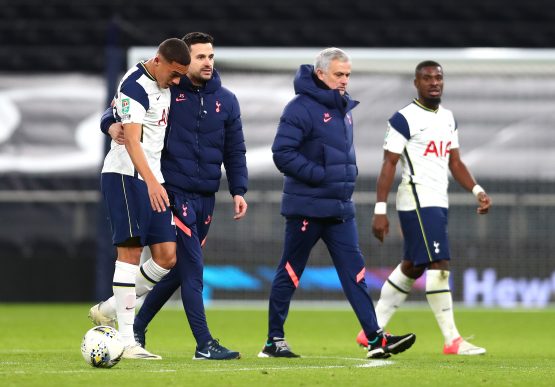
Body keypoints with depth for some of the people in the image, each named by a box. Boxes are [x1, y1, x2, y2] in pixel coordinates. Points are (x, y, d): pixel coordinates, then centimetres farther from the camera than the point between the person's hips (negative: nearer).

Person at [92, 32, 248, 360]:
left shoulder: (226, 101, 9)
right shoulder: (166, 91, -3)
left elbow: (235, 151, 14)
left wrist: (239, 191, 5)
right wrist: (112, 124, -18)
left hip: (206, 197, 5)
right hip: (174, 193, -5)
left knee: (180, 269, 10)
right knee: (192, 267, -11)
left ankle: (137, 325, 26)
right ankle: (204, 343, -10)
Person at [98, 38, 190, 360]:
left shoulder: (164, 84, 12)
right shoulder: (135, 86, -15)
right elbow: (132, 140, -24)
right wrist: (151, 181, -34)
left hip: (153, 180, 9)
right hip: (126, 175, -9)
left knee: (167, 255, 1)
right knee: (131, 251, -10)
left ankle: (110, 309, 16)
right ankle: (128, 341, -10)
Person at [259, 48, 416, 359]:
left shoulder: (344, 108, 14)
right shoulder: (302, 108, -13)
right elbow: (283, 153, -19)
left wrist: (348, 175, 9)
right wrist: (320, 175, -20)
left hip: (341, 209, 7)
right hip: (306, 207, -7)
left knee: (355, 271, 1)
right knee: (290, 273, 3)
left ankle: (375, 338, -2)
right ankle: (275, 340, 12)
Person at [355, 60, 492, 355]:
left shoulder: (448, 118, 15)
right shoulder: (404, 119, -9)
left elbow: (454, 162, 20)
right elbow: (389, 165, -11)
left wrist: (477, 190, 4)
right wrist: (380, 211, -15)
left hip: (438, 203, 9)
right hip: (417, 202, -9)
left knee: (411, 268, 13)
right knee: (438, 265, -13)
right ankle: (452, 340, -12)